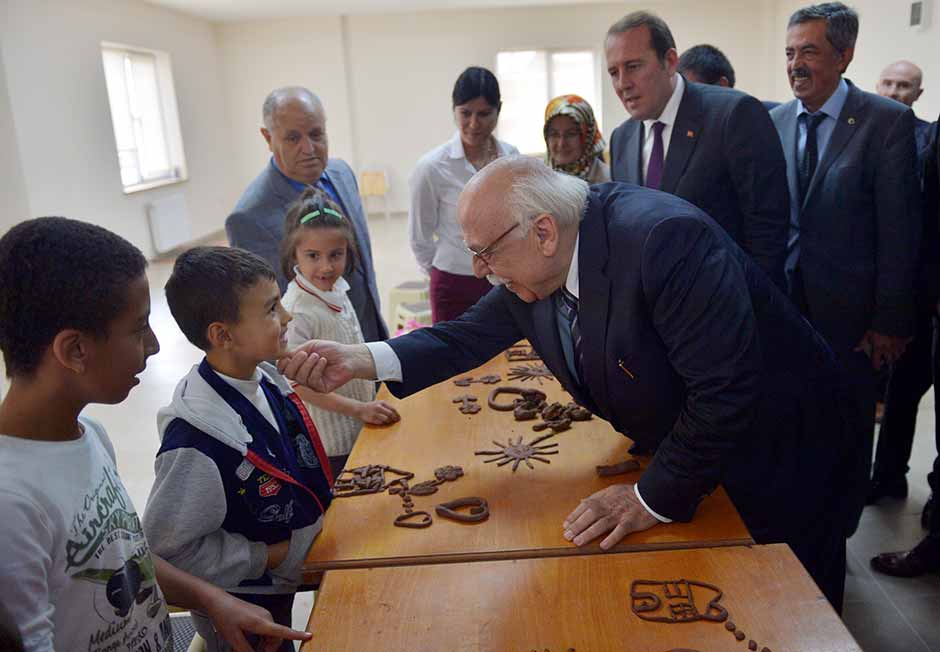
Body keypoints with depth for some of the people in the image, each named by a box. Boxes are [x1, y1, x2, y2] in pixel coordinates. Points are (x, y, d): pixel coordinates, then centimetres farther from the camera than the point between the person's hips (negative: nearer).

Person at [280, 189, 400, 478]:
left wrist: (369, 403, 12)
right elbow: (299, 383, -24)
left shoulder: (336, 291, -2)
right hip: (331, 444, -7)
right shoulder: (297, 312, -26)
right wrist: (359, 409, -24)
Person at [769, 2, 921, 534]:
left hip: (847, 311, -3)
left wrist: (891, 321, -11)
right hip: (784, 305, 3)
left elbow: (899, 229, -9)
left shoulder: (888, 121, -8)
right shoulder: (774, 122, 4)